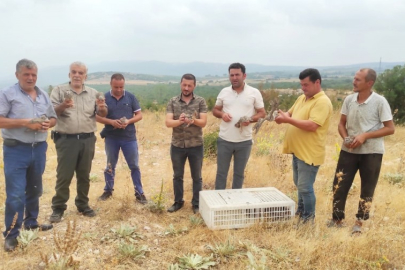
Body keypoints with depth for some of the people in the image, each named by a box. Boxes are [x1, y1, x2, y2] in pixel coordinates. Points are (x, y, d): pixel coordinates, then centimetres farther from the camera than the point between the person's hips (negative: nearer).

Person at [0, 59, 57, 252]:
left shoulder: (44, 96, 12)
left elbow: (53, 118, 17)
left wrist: (48, 124, -6)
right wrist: (26, 122, -20)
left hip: (39, 148, 6)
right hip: (16, 150, -5)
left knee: (35, 189, 17)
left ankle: (31, 222, 32)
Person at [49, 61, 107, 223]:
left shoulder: (93, 93, 9)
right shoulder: (59, 91, 1)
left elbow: (103, 114, 5)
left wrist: (102, 107, -18)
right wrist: (63, 105, -28)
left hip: (87, 140, 3)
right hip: (66, 140, -3)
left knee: (84, 175, 12)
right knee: (64, 175, 2)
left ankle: (83, 205, 25)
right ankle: (58, 208, 14)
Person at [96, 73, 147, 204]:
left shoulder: (131, 97, -2)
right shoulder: (104, 98, -3)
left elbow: (139, 115, 2)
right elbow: (97, 116, -1)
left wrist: (128, 121, -17)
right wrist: (111, 122, -17)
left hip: (129, 137, 0)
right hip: (111, 138, 1)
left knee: (134, 166, 3)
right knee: (110, 165, 15)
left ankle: (139, 193, 13)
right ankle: (108, 190, 32)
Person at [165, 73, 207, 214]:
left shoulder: (200, 101, -3)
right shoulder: (172, 102, -1)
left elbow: (203, 122, -11)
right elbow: (168, 122, -10)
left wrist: (193, 120, -32)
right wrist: (179, 121, -30)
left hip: (196, 145, -1)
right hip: (177, 145, 1)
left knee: (197, 177, 10)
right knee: (177, 176, 14)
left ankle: (196, 204, 25)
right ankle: (178, 202, 31)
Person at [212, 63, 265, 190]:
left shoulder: (254, 93, -2)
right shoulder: (224, 92, 4)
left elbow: (262, 113, 2)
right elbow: (215, 110, 13)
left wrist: (250, 119, -18)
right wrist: (222, 114, -10)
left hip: (244, 141, -1)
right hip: (224, 140, 1)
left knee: (239, 173, 14)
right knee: (221, 173, 9)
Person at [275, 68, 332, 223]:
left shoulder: (323, 102, -16)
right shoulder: (301, 98, 12)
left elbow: (312, 125, -26)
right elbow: (290, 113, 18)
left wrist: (288, 120, -25)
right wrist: (282, 116, -7)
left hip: (309, 153, -9)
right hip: (298, 150, 9)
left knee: (305, 187, -2)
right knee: (299, 185, 20)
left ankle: (309, 219, 14)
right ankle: (301, 213, 36)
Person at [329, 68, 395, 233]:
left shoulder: (380, 102, -12)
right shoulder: (349, 99, 0)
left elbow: (390, 128, -10)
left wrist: (365, 135, -20)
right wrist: (346, 138, -12)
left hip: (371, 152, -3)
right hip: (349, 150, 3)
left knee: (367, 189, 8)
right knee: (339, 185, 3)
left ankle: (359, 223, 24)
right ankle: (337, 219, 20)